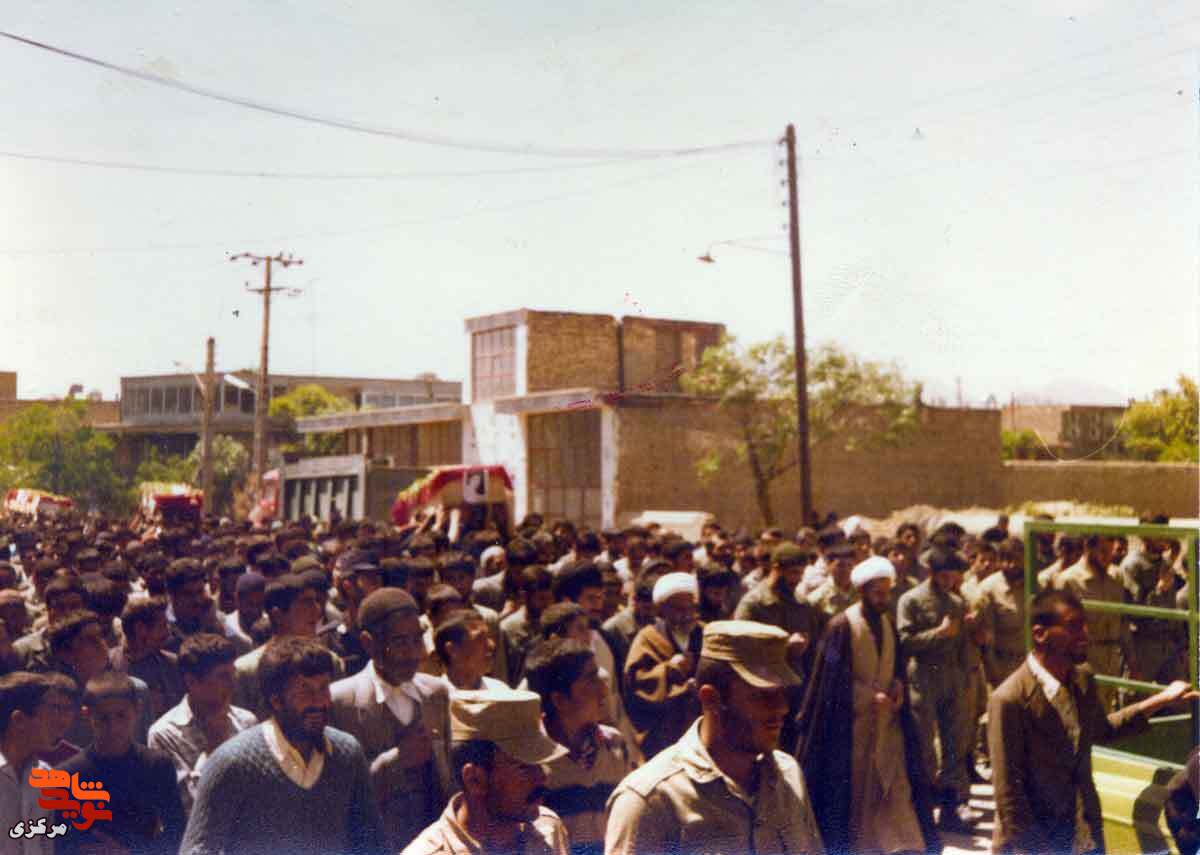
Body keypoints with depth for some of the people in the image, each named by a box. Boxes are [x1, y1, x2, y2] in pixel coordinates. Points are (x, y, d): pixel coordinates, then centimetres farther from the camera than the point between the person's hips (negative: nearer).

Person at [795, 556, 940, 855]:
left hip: (886, 718, 5)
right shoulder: (842, 626, -12)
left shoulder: (888, 625, 7)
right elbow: (833, 678, -13)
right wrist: (870, 698, -16)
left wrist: (897, 686, -4)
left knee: (894, 782, 1)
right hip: (850, 721, -5)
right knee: (853, 784, 4)